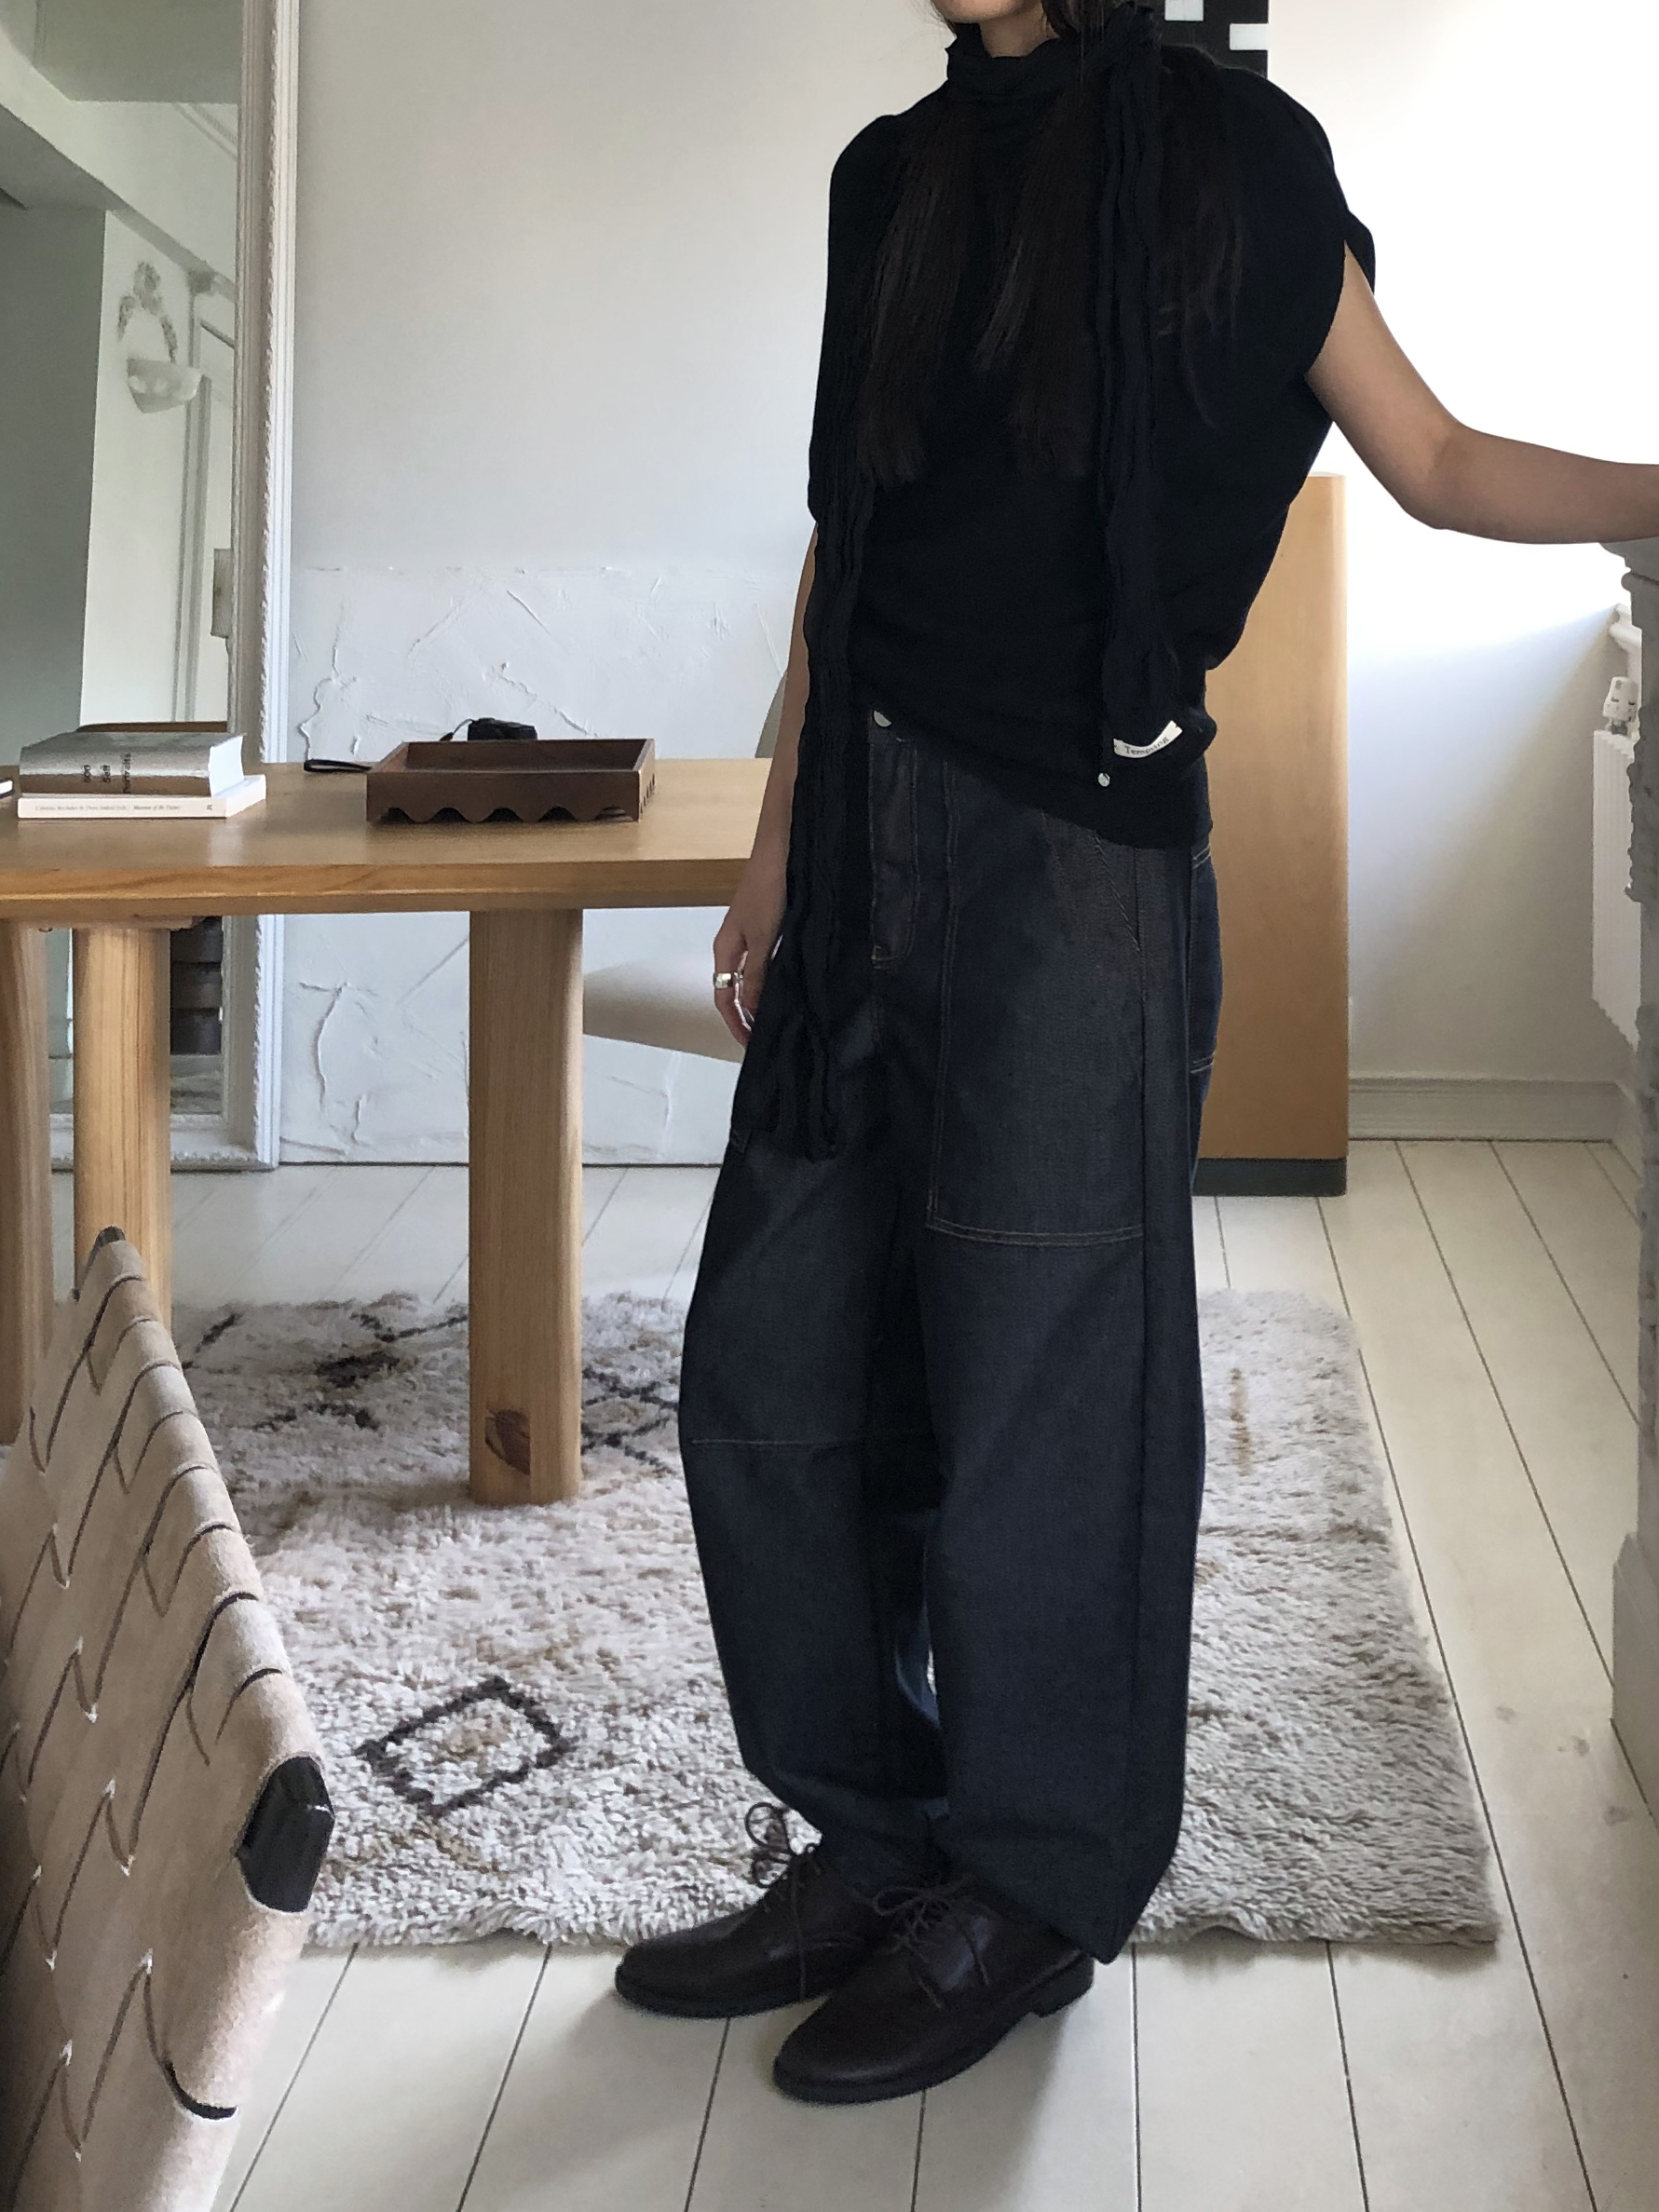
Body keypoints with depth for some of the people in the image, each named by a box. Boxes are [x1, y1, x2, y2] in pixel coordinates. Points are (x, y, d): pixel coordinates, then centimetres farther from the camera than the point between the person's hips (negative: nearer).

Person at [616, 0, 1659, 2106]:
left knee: (1033, 1387, -1)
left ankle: (1032, 1893, 16)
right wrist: (776, 848, 17)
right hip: (874, 828, 6)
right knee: (770, 1365, 7)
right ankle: (873, 1849, 22)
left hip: (1078, 831, -6)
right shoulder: (895, 177, 15)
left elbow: (1431, 460, 4)